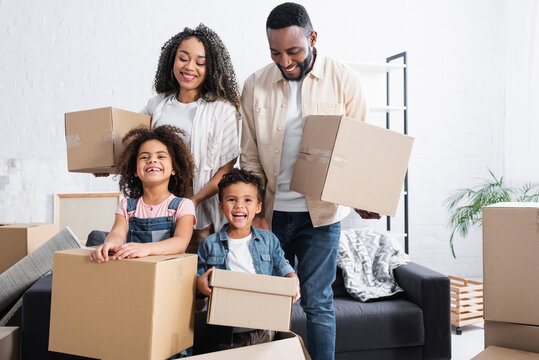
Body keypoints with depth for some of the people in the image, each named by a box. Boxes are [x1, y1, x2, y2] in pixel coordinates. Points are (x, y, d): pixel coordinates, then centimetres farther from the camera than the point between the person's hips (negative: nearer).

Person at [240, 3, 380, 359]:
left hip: (319, 212, -2)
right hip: (270, 211, 2)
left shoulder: (343, 79, -2)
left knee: (317, 302, 1)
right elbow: (249, 156, 5)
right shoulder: (255, 86, 3)